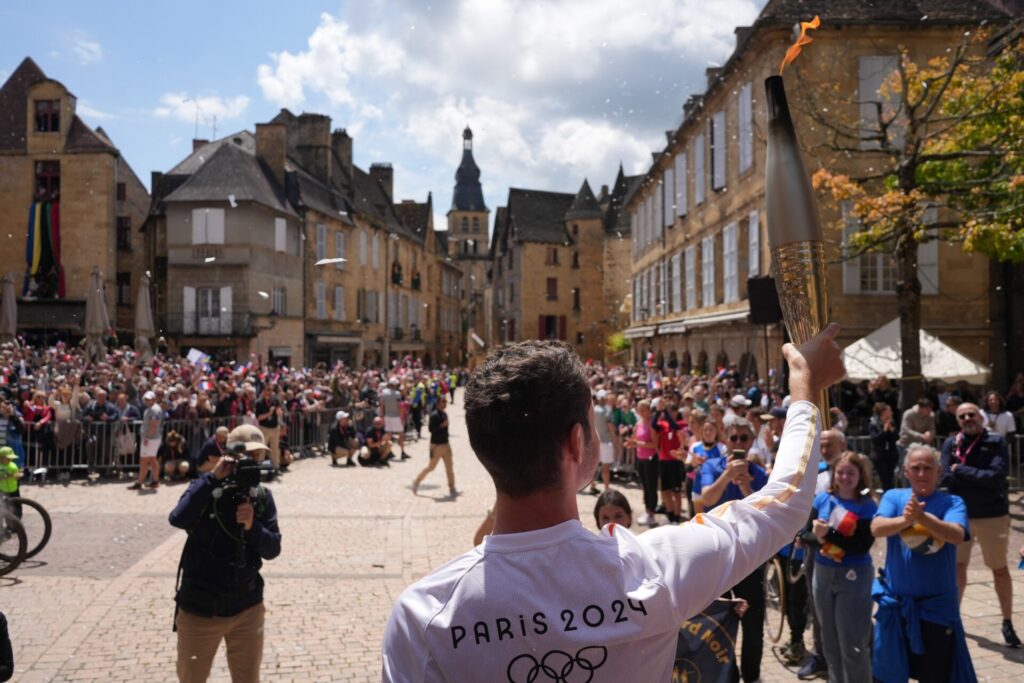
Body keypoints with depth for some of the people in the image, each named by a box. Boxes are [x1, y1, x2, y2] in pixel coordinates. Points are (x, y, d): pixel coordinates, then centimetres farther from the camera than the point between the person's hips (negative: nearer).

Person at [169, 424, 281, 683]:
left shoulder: (262, 497, -1)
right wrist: (213, 478, -28)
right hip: (199, 610, -2)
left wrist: (252, 526, -23)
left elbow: (272, 549, -5)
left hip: (247, 610, 2)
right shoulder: (206, 490, -9)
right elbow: (178, 519, -28)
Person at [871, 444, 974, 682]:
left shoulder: (952, 502, -3)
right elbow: (876, 528, -16)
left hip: (937, 603, -1)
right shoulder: (893, 497, 1)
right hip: (895, 601, 2)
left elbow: (957, 535, -22)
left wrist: (922, 517, -39)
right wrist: (904, 520, -35)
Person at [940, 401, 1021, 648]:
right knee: (958, 566, 14)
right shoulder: (951, 443, -3)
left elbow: (995, 477, -22)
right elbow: (946, 478, -13)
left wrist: (961, 470, -17)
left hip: (992, 515, -2)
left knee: (1000, 569, 8)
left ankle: (1007, 623, 21)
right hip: (959, 513, 3)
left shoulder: (997, 442, -10)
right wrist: (979, 478, -20)